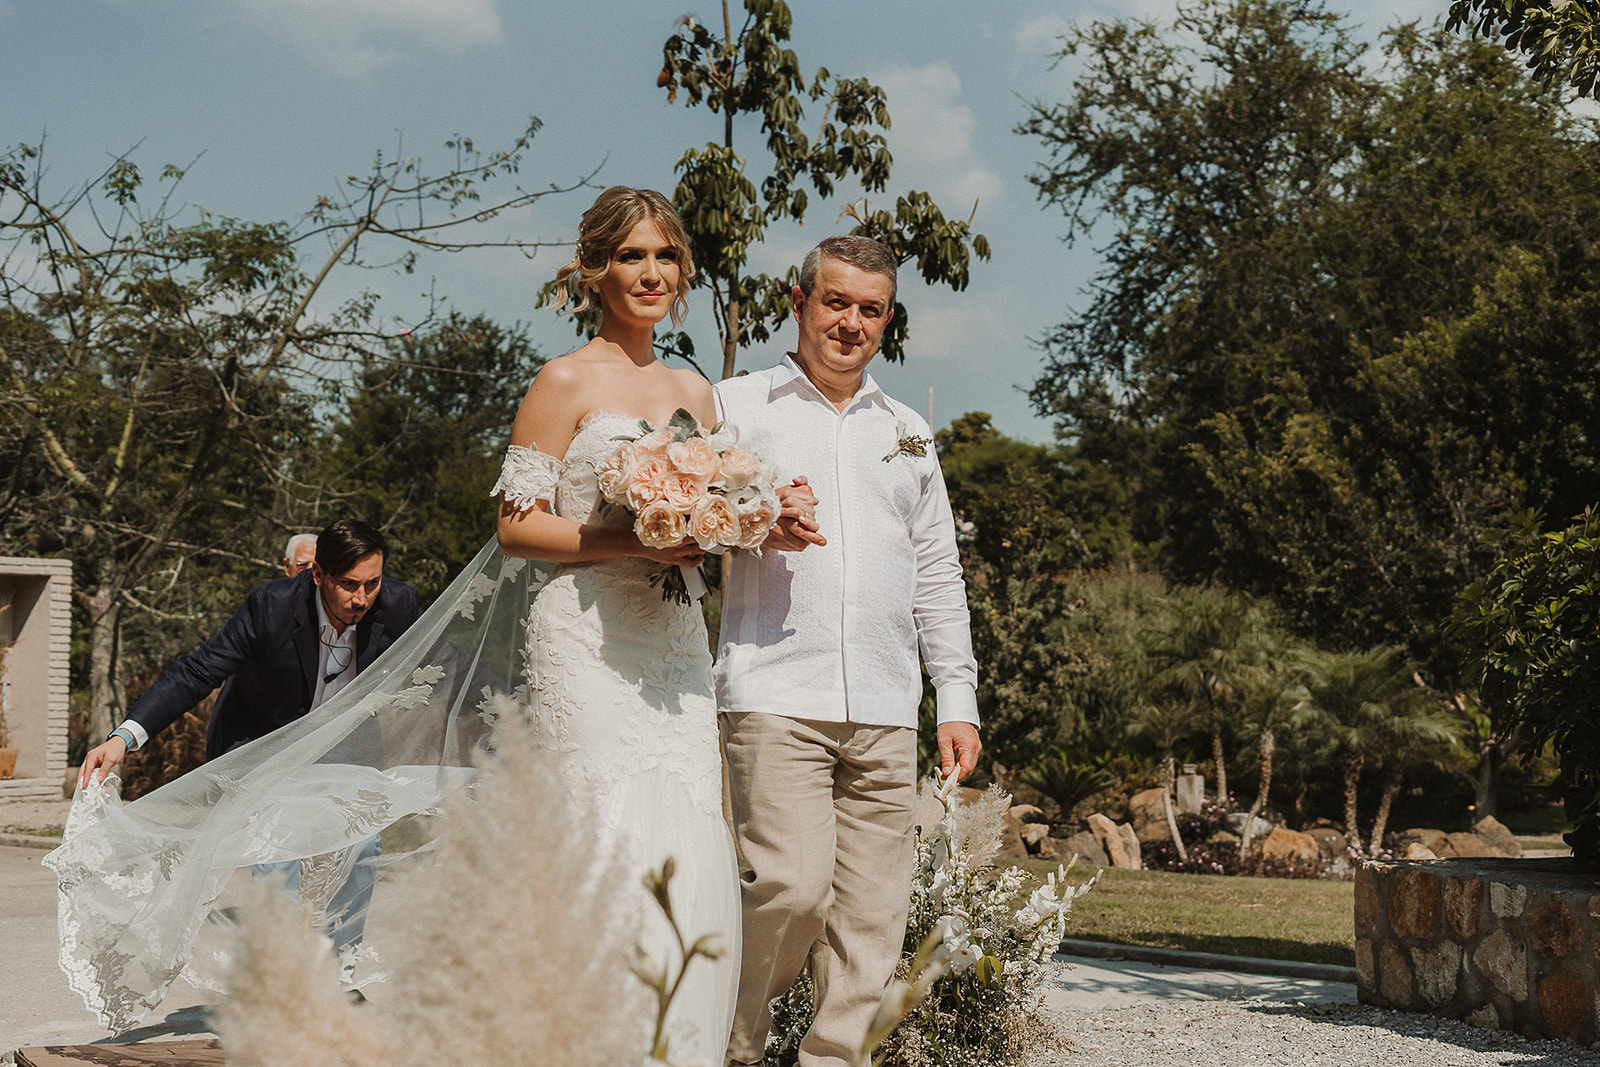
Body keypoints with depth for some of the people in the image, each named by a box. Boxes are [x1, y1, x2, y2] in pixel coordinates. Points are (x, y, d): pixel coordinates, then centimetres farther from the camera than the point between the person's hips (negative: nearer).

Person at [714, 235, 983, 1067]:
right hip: (775, 693, -4)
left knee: (871, 912, -1)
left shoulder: (907, 432, 22)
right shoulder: (737, 406, 10)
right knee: (792, 883, -17)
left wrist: (958, 697, 13)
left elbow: (937, 573, 22)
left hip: (885, 710, 4)